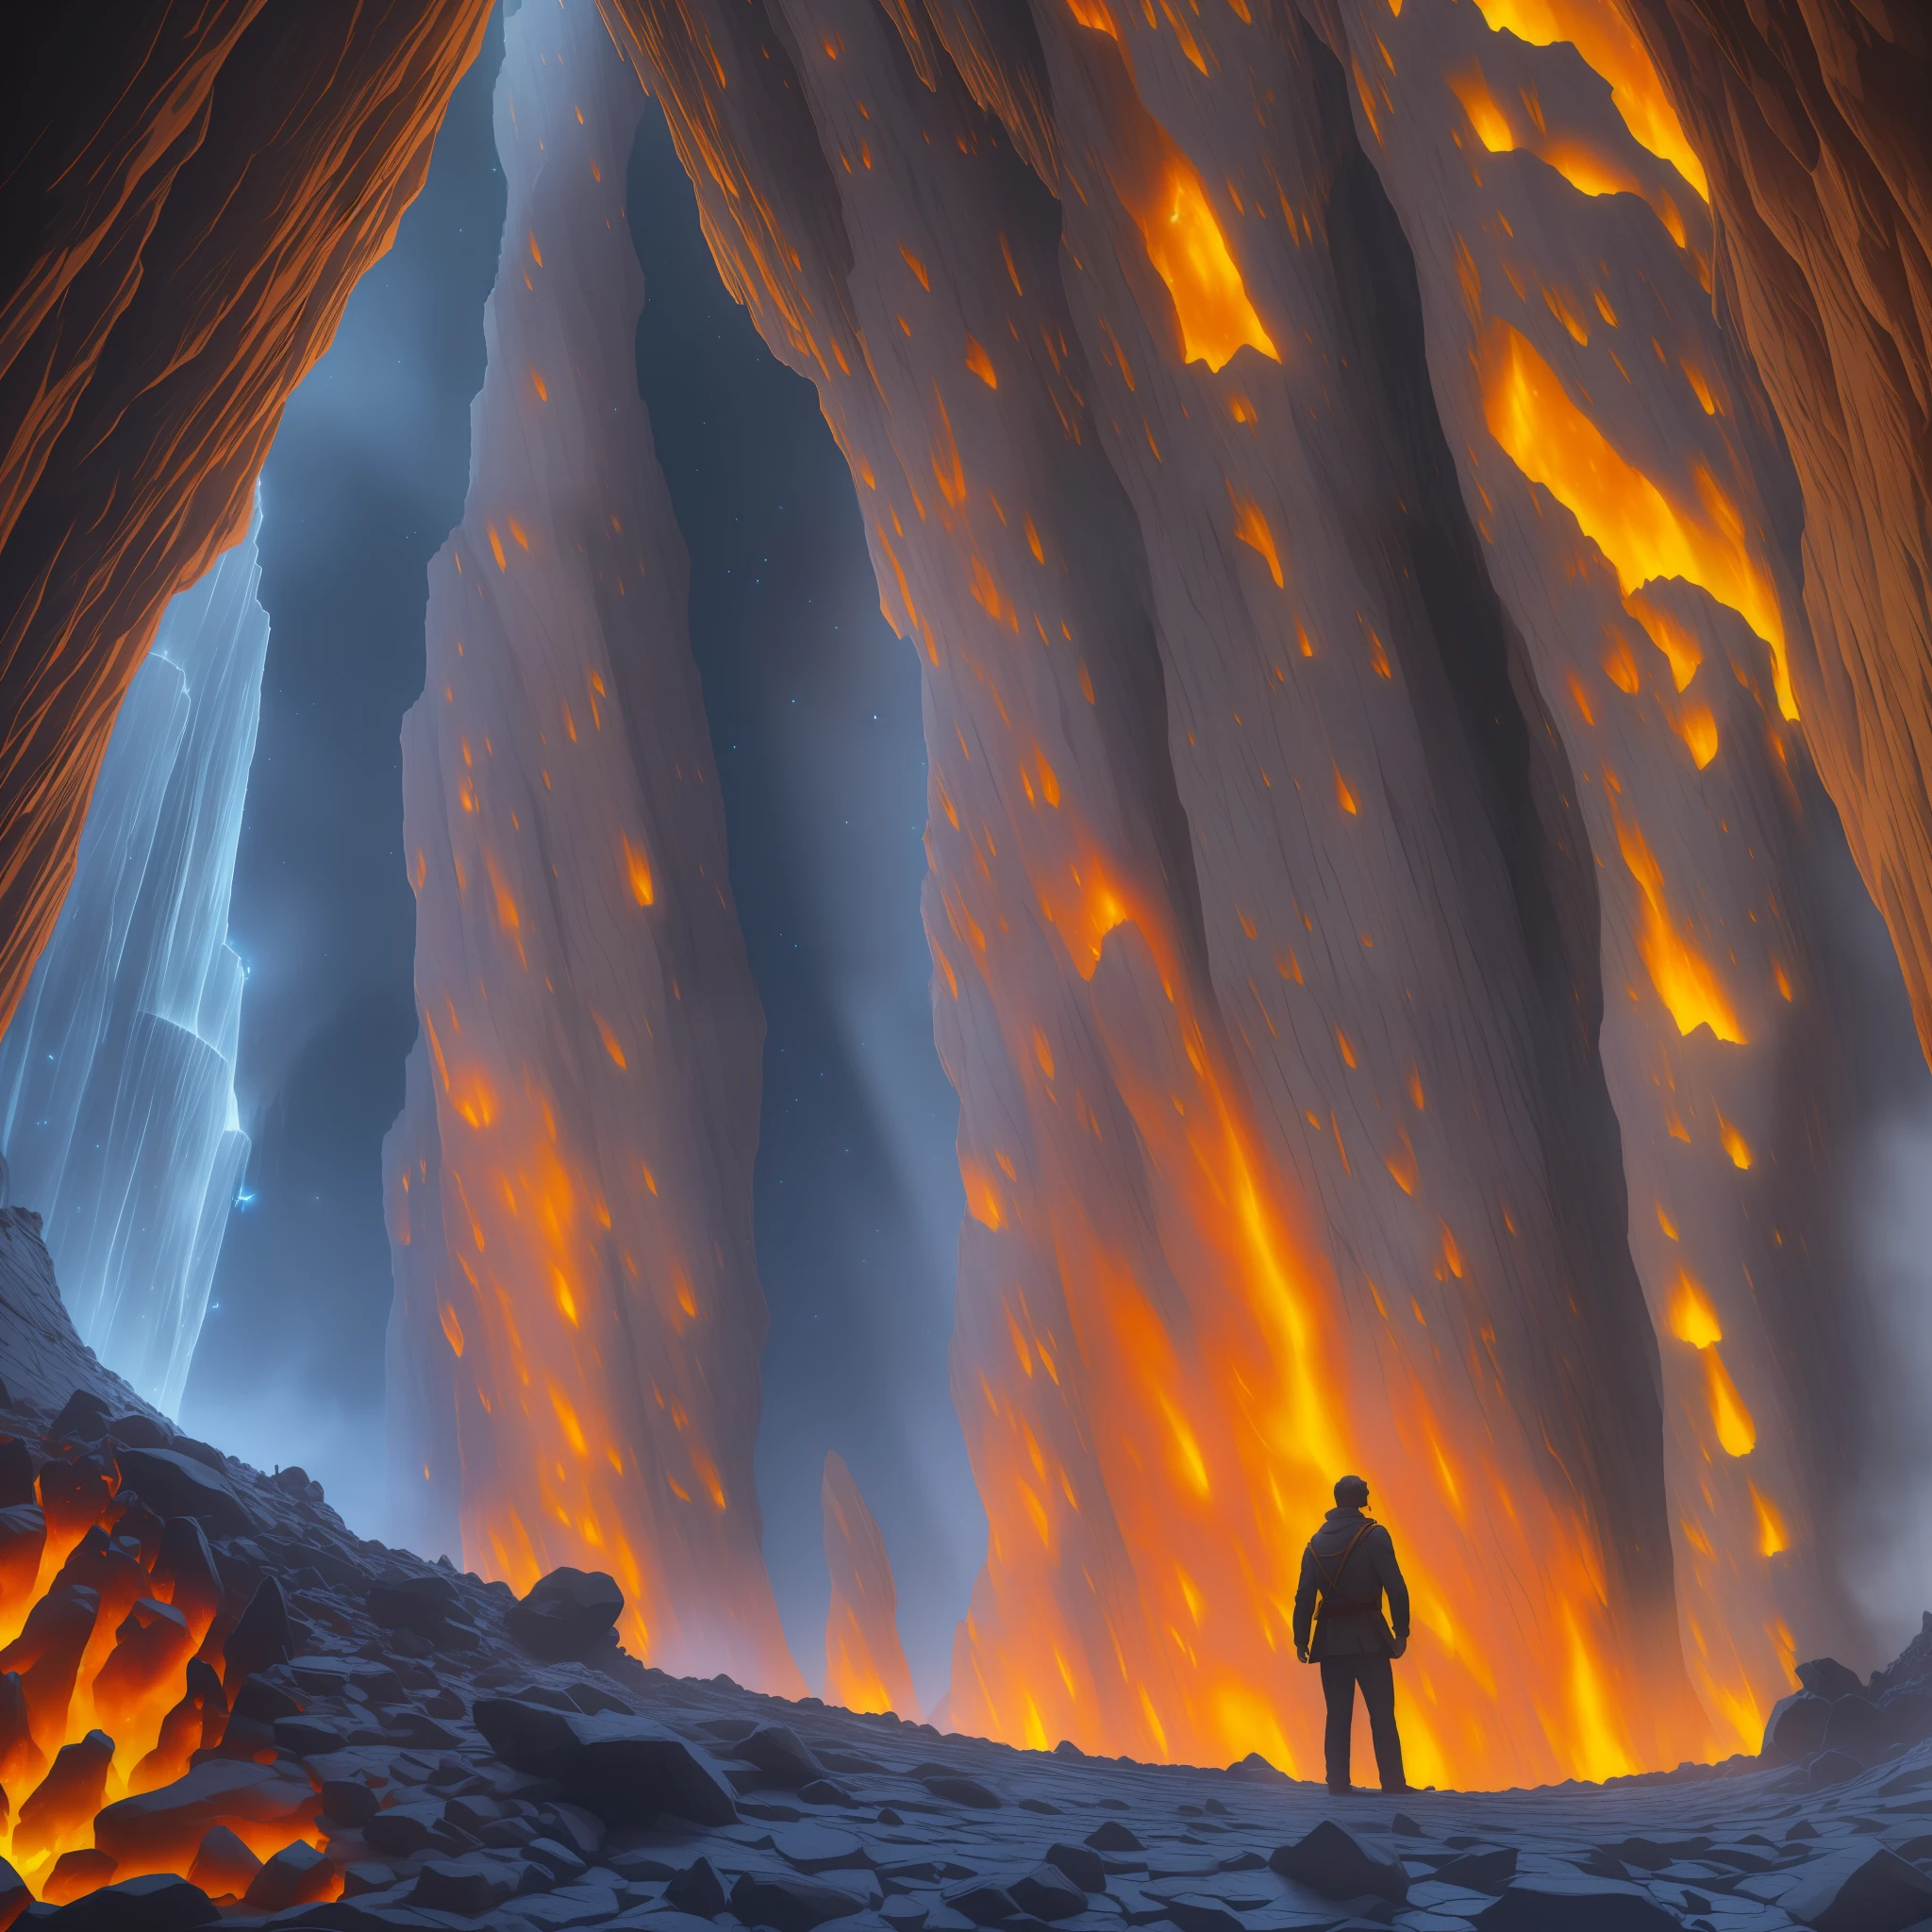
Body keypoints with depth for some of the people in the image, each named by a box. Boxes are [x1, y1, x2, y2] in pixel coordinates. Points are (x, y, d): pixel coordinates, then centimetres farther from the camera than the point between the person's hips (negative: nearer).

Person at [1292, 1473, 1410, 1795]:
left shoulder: (1316, 1541, 7)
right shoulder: (1374, 1535, -6)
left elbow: (1304, 1596, 4)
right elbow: (1395, 1588, -12)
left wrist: (1301, 1639, 8)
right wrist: (1401, 1631, -7)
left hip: (1331, 1638, 4)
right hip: (1368, 1636, -4)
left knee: (1337, 1715, 8)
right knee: (1381, 1713, 1)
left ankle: (1338, 1782, 7)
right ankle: (1392, 1782, -1)